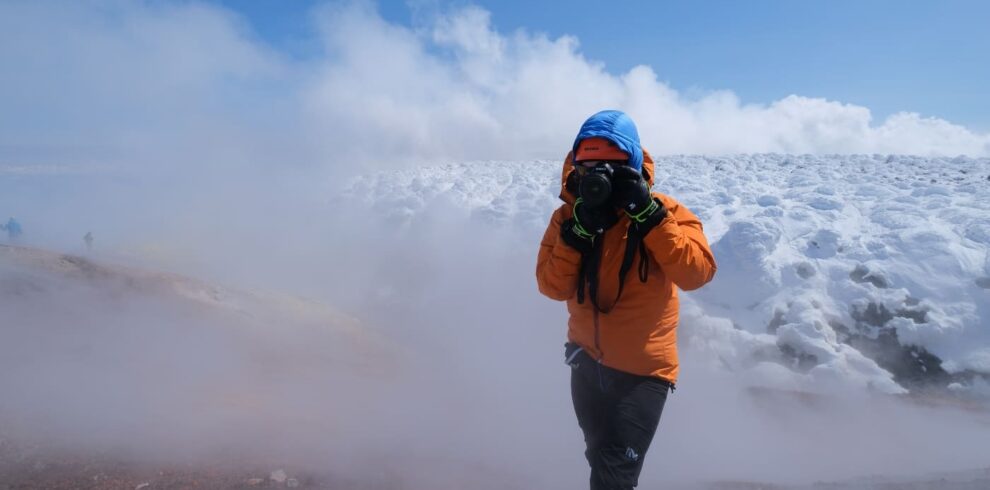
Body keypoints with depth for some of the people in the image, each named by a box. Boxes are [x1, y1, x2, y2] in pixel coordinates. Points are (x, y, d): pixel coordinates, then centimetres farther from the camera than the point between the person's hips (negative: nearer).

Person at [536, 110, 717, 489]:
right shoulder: (568, 215, -8)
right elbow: (553, 287, -17)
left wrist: (647, 213, -34)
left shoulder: (663, 211, -16)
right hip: (587, 361, 5)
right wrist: (580, 229, -29)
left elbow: (697, 273, -30)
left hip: (643, 370, -4)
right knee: (599, 459, 27)